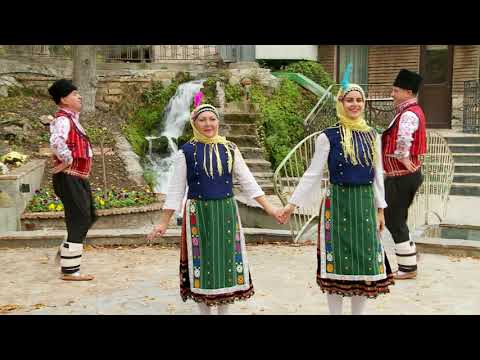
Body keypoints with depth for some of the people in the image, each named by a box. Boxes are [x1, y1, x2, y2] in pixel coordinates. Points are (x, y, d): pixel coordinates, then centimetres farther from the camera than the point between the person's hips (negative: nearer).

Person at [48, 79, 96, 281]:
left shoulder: (71, 118, 16)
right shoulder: (63, 120, -16)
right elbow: (56, 141, -37)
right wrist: (67, 160, -26)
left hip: (78, 177, 10)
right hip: (69, 178, -10)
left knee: (88, 217, 17)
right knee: (79, 221, -6)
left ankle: (65, 253, 29)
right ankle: (70, 271, 3)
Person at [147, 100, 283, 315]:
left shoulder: (230, 149, 4)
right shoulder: (186, 152, -2)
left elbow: (247, 181, 5)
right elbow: (175, 190, -1)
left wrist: (269, 209, -1)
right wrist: (163, 222, -5)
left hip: (226, 212, 2)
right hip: (198, 214, -2)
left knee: (226, 259, 8)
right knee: (202, 260, 6)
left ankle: (224, 311, 24)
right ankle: (204, 311, 22)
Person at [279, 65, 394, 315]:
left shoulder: (372, 136, 7)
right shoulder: (328, 136, -5)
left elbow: (377, 175, 13)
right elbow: (313, 173, -3)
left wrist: (380, 209, 11)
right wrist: (293, 203, -7)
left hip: (365, 203, 4)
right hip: (338, 202, -4)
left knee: (365, 260, 8)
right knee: (338, 259, 4)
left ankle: (359, 311, 25)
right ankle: (335, 311, 20)